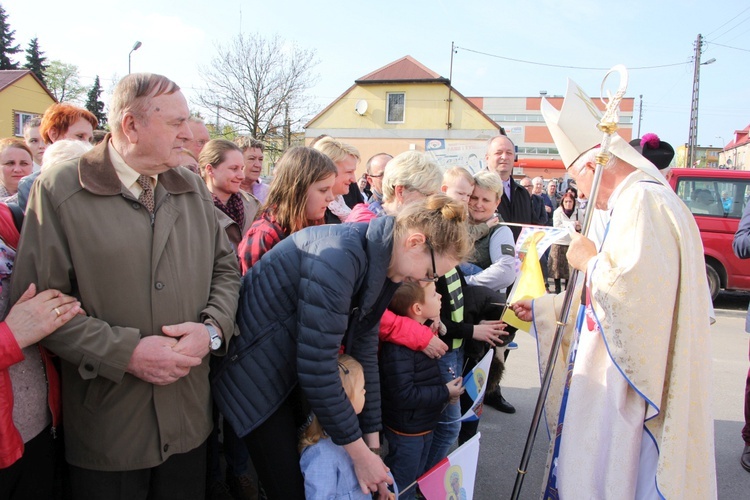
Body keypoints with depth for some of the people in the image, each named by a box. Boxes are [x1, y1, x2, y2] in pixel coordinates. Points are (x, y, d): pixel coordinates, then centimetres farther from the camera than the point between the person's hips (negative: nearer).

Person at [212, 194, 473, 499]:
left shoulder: (378, 263, -3)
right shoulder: (340, 256, -31)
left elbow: (364, 350, 1)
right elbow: (317, 368, -29)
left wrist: (373, 441, 2)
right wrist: (360, 453, -18)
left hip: (290, 368, 8)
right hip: (253, 368, -8)